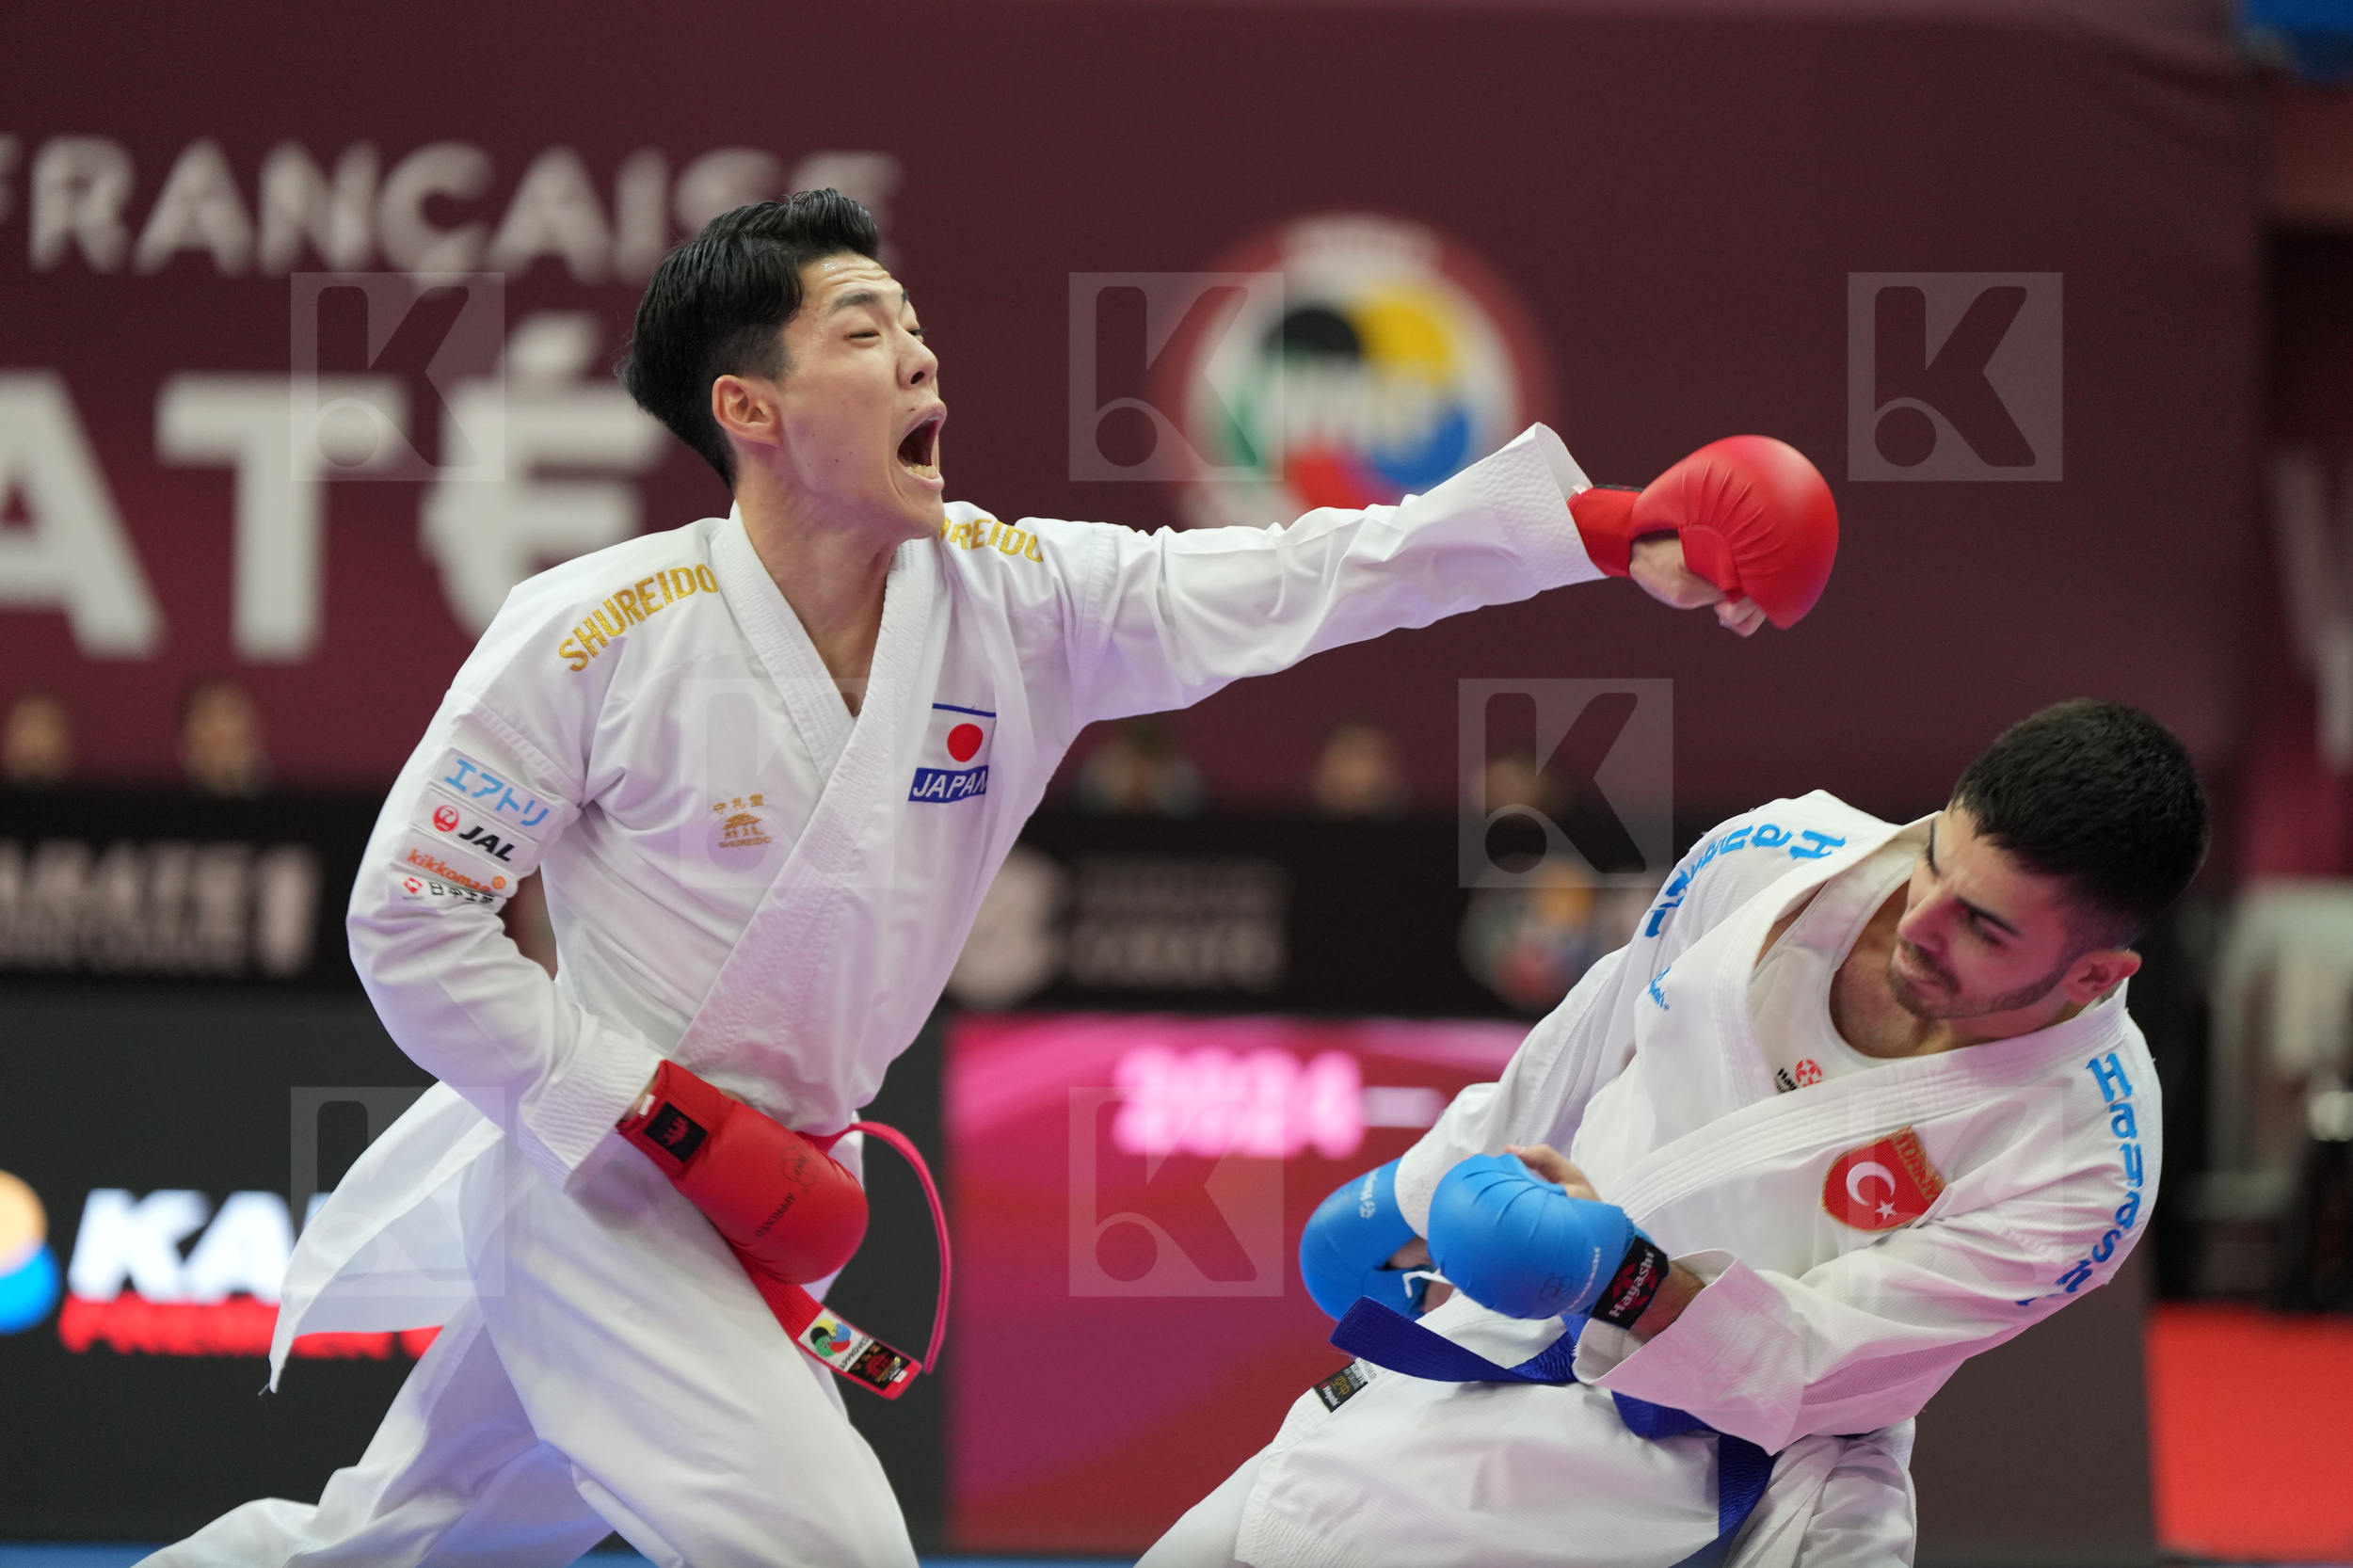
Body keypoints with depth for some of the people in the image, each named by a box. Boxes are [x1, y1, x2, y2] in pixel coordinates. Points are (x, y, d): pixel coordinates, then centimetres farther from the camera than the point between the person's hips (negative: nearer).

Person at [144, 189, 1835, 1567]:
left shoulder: (1014, 596, -8)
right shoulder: (600, 633, -21)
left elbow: (1309, 576, -14)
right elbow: (409, 918, -16)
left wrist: (1611, 528, -25)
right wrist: (670, 1121, -21)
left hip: (769, 1185, 6)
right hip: (598, 1182, -6)